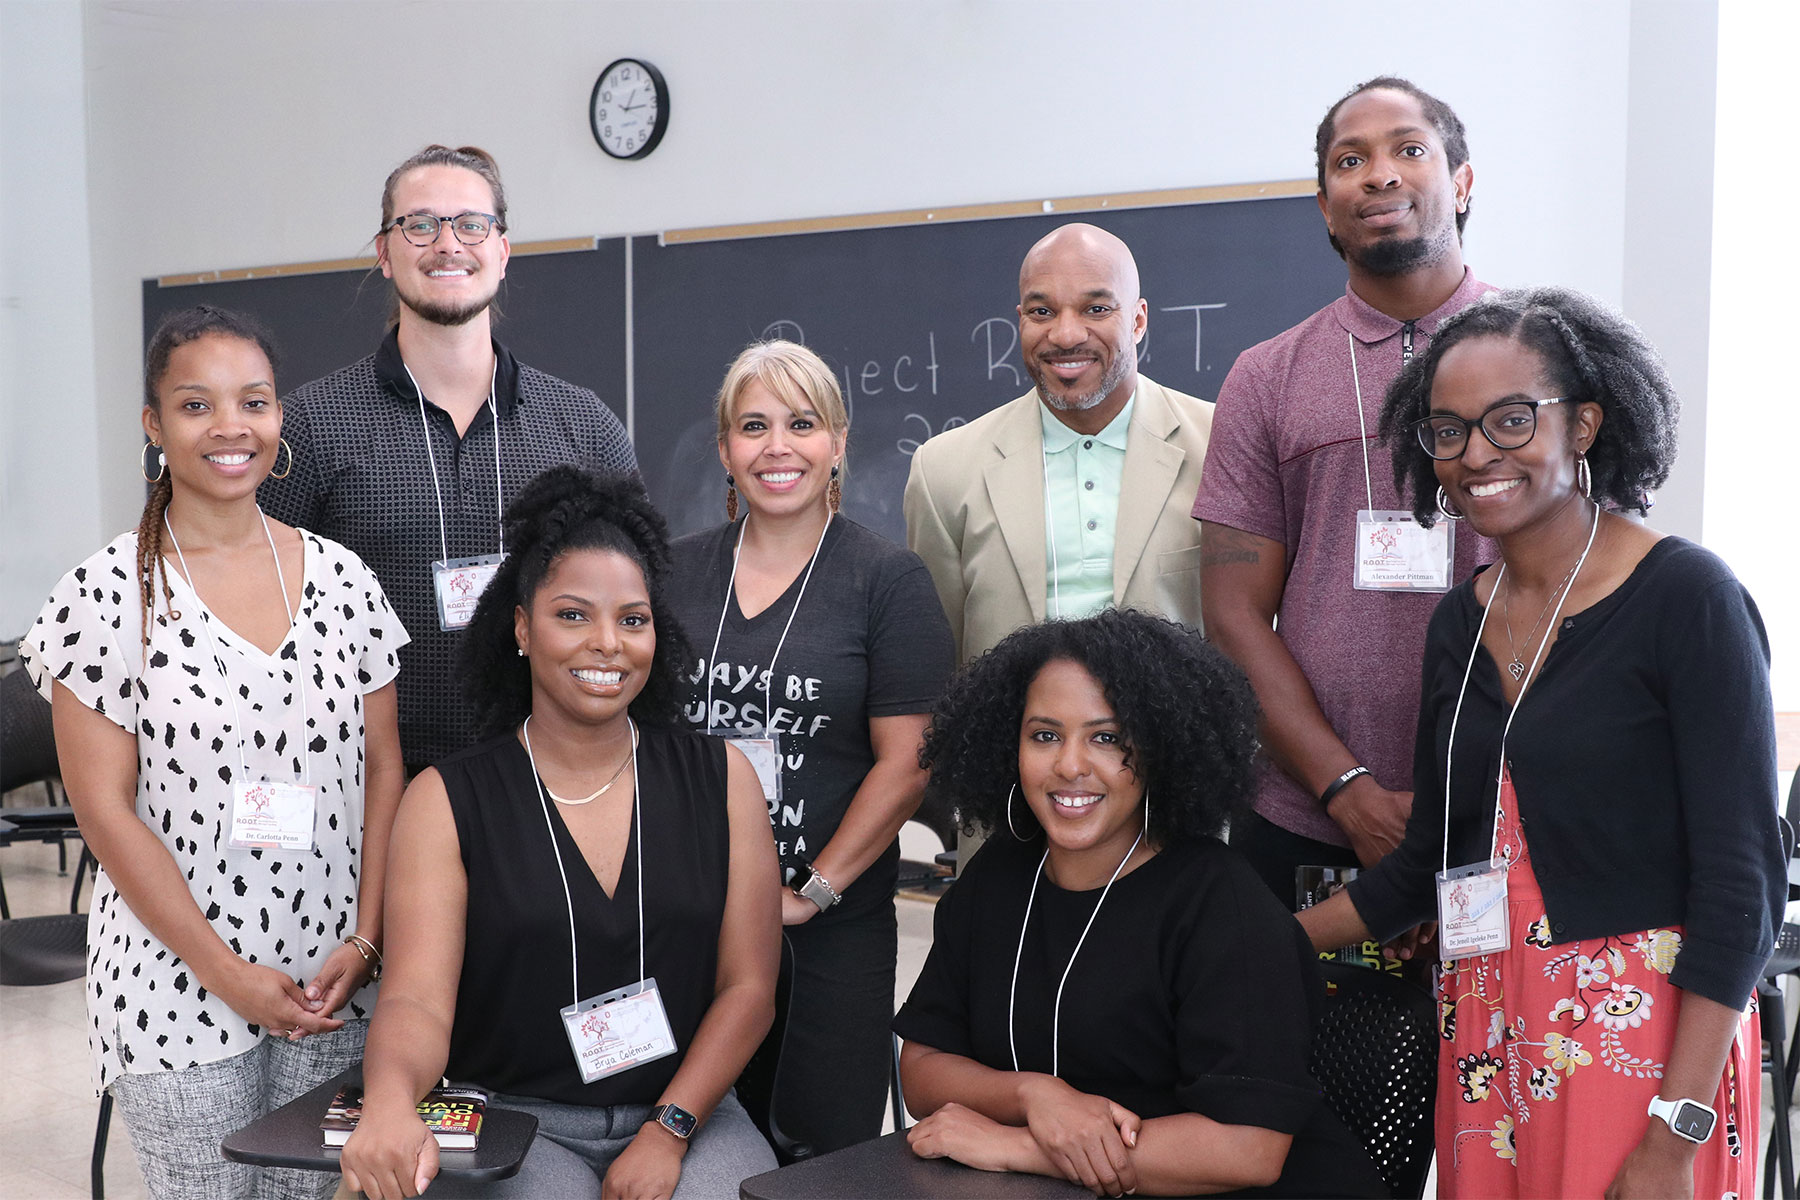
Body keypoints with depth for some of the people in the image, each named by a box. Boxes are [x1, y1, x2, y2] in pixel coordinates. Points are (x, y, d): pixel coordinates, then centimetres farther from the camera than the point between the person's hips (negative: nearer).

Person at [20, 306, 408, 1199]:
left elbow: (381, 765, 4)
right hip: (177, 985, -3)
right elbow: (105, 808, -9)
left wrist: (364, 939, -5)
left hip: (335, 984, 3)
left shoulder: (341, 577, 3)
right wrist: (227, 974, -12)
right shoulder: (108, 595, -7)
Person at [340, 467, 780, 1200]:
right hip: (510, 1119, -1)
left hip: (686, 1113, 1)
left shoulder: (720, 781, 4)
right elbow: (417, 1000, -12)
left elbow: (747, 986, 2)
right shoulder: (448, 801, 0)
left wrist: (670, 1130, -11)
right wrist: (389, 1101, -33)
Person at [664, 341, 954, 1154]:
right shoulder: (677, 570, 7)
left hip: (833, 929, -3)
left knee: (827, 1145, 5)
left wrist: (811, 893, -11)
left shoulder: (889, 581, -3)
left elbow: (906, 761, -8)